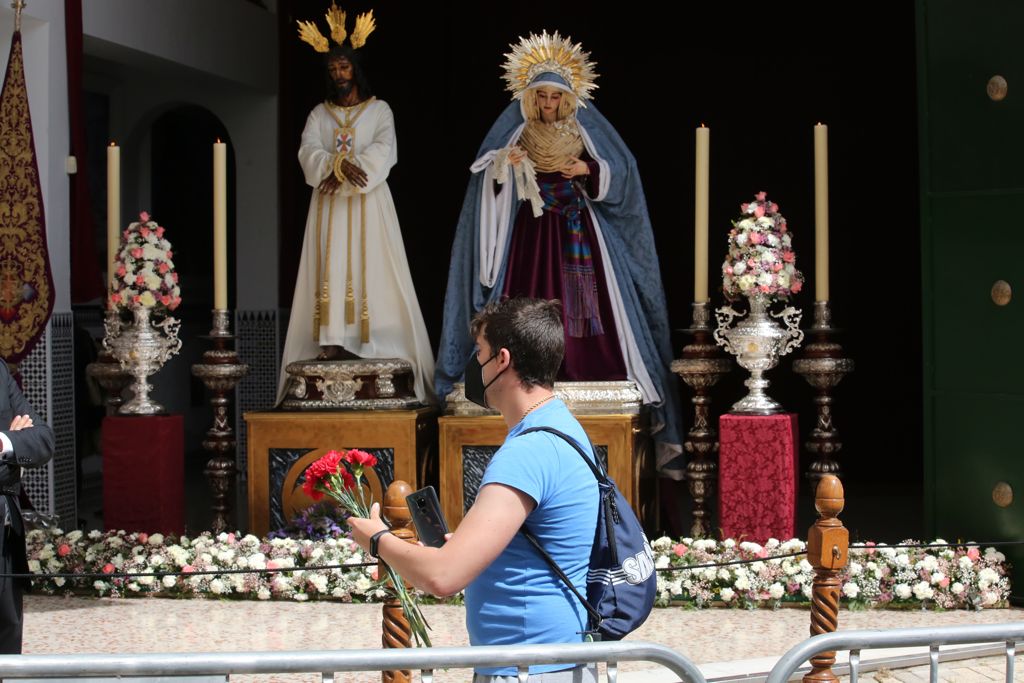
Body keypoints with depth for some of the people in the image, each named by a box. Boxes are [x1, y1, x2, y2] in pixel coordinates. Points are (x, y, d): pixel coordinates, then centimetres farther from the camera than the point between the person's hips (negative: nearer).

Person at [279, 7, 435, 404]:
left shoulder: (379, 110, 5)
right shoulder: (319, 114, 12)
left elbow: (384, 152, -10)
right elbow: (308, 152, -3)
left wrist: (345, 174, -21)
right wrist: (340, 164, -22)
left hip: (367, 205, -2)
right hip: (328, 207, 2)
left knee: (369, 270, -7)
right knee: (330, 271, -6)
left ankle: (371, 341, -9)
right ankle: (333, 342, -10)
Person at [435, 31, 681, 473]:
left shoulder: (586, 129, 3)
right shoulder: (515, 130, 2)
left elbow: (621, 171, 6)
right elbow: (487, 180, -2)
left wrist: (590, 169, -12)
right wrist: (506, 165, -23)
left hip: (578, 235, 0)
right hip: (531, 235, 0)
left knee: (589, 312, -6)